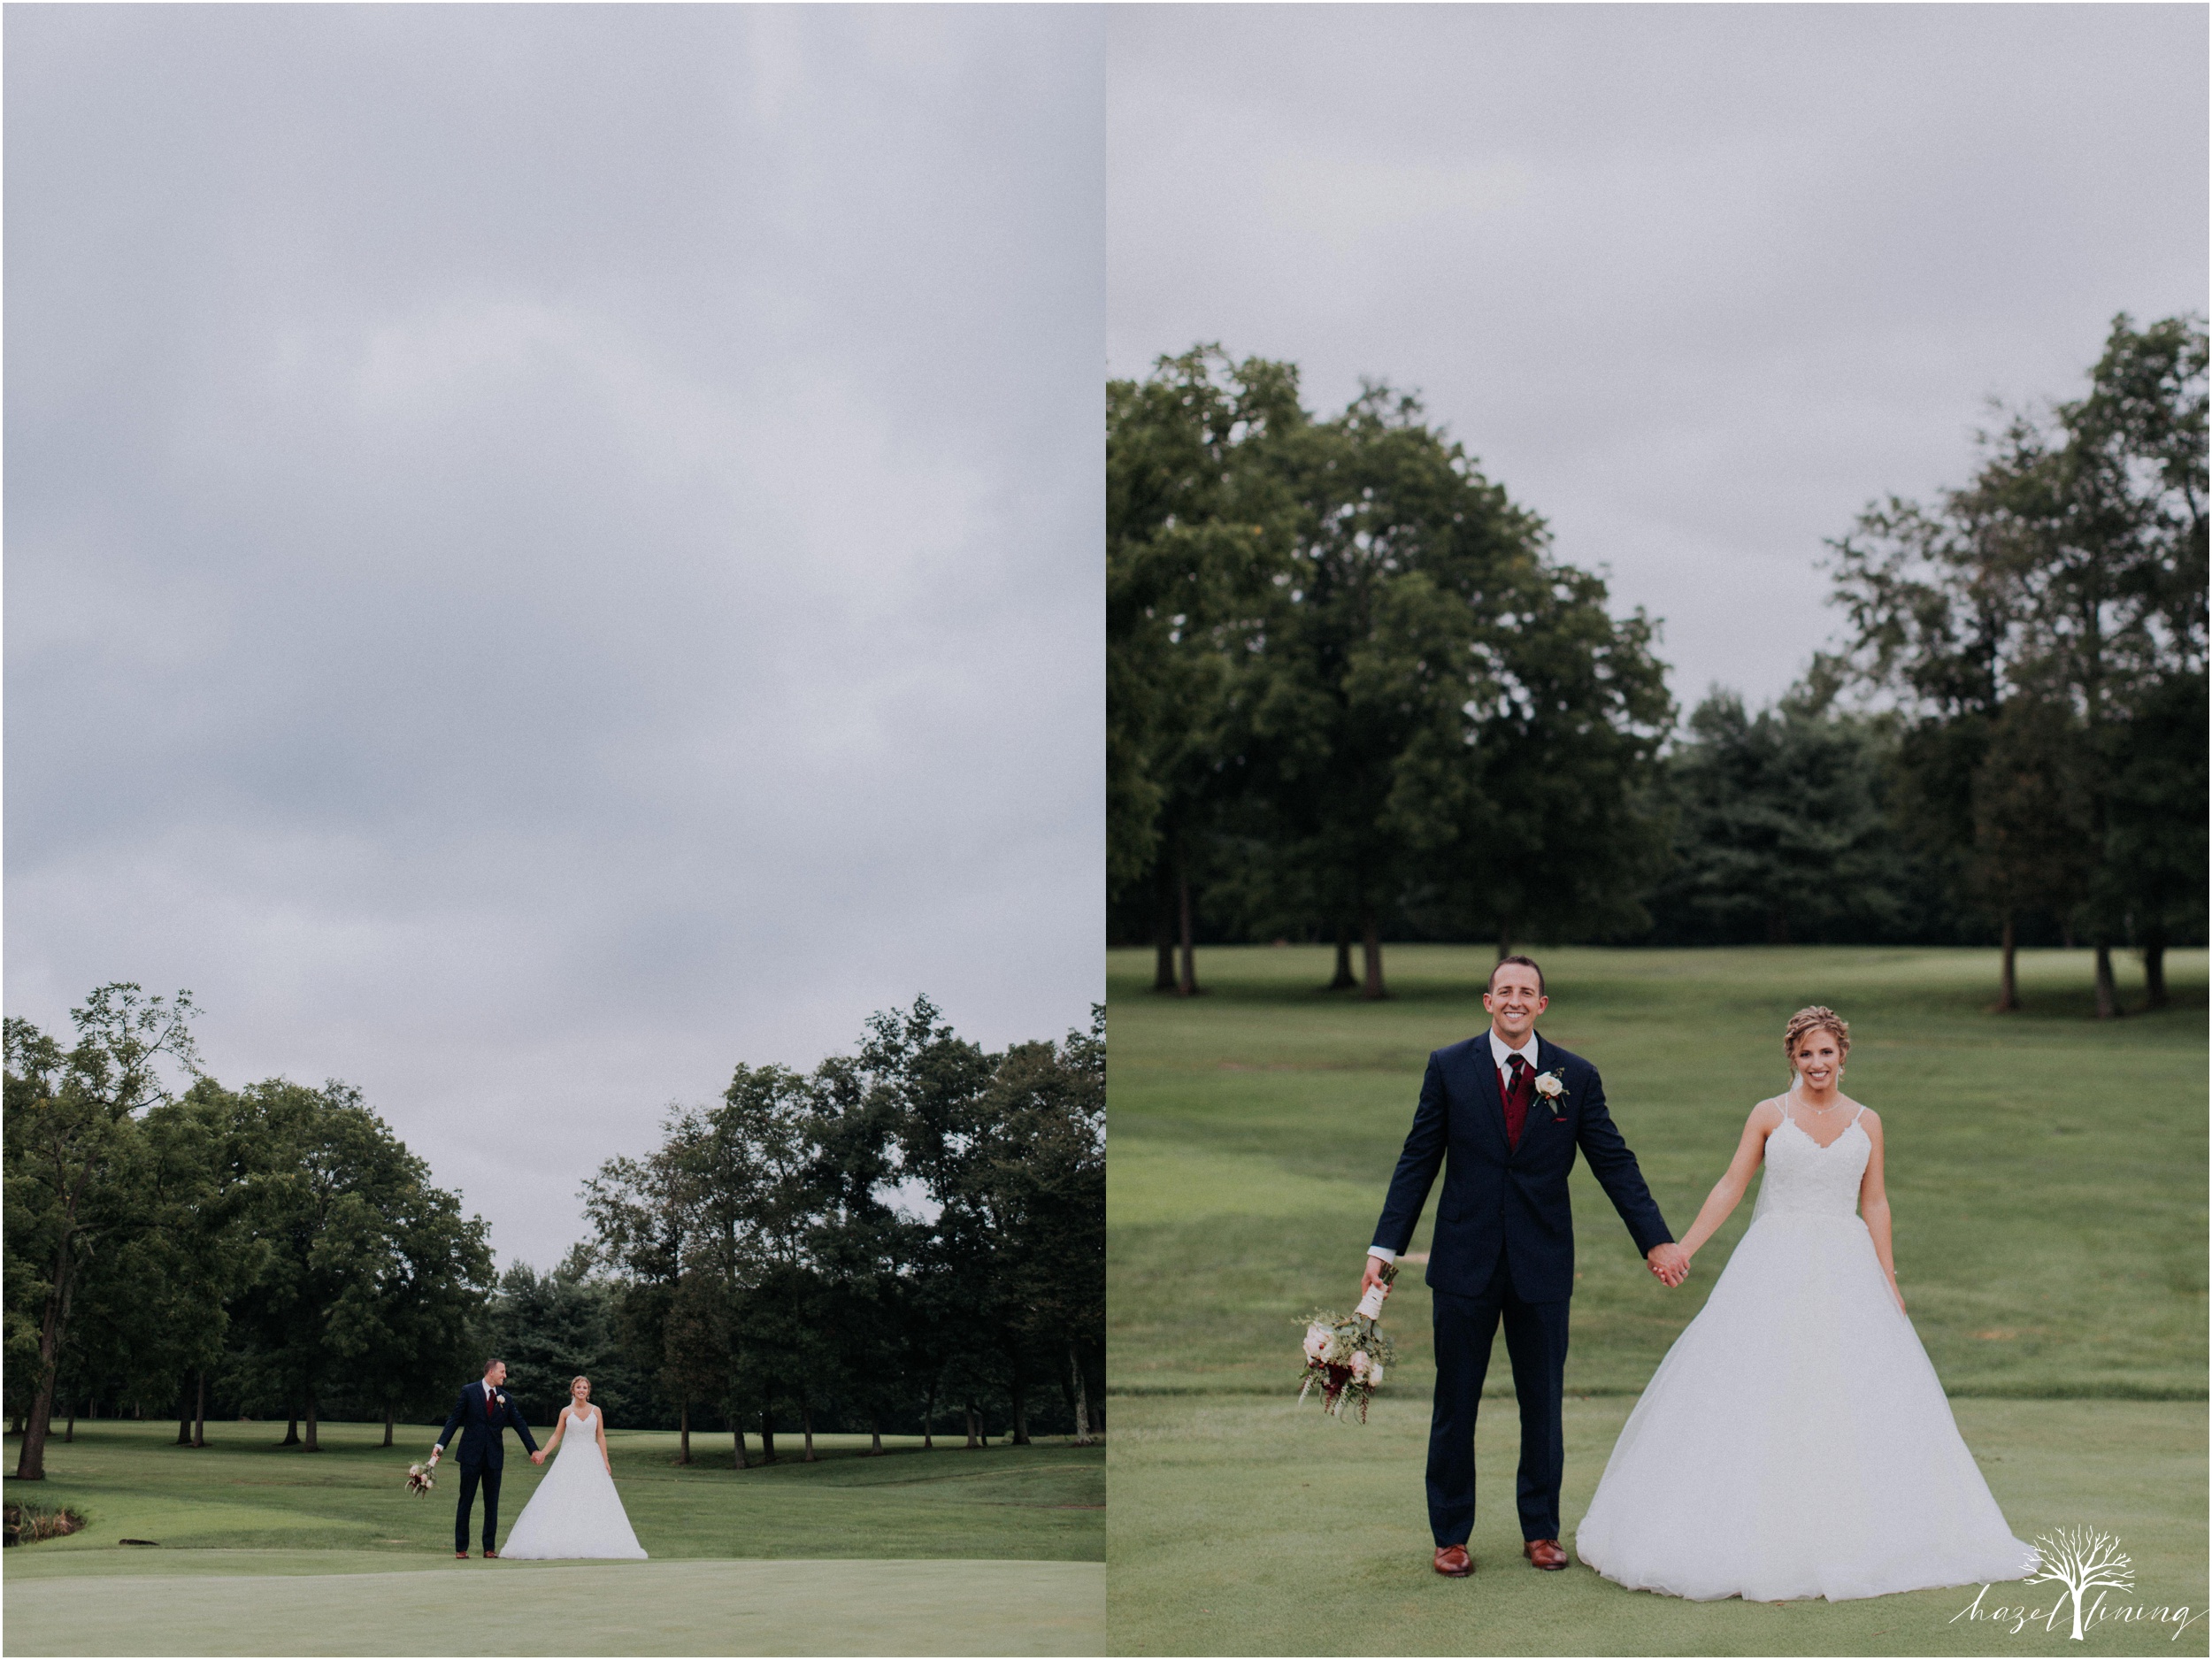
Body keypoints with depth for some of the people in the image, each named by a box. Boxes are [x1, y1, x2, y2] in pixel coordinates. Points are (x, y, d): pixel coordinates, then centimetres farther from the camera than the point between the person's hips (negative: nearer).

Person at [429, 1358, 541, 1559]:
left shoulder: (505, 1398, 7)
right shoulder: (469, 1392, -2)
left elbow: (519, 1425, 12)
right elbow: (454, 1419, -2)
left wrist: (534, 1450, 10)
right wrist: (440, 1444, -10)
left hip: (494, 1457, 3)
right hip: (471, 1455, -3)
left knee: (492, 1504, 5)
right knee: (465, 1502, 1)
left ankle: (489, 1548, 11)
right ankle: (461, 1548, 5)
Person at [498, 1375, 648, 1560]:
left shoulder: (595, 1411, 5)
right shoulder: (566, 1412, 3)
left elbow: (601, 1437, 4)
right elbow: (556, 1436, 6)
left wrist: (605, 1461, -3)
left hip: (591, 1461, 1)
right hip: (570, 1460, -1)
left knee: (596, 1502, -1)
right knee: (562, 1501, -6)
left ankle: (596, 1544, 3)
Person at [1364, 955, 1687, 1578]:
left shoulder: (1576, 1076, 0)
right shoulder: (1449, 1068, -2)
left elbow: (1615, 1164, 3)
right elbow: (1417, 1162, 1)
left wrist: (1657, 1241, -3)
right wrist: (1385, 1247, -3)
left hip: (1542, 1266, 1)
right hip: (1465, 1264, -1)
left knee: (1543, 1403, 9)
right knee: (1455, 1403, 6)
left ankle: (1541, 1531, 23)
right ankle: (1451, 1536, 18)